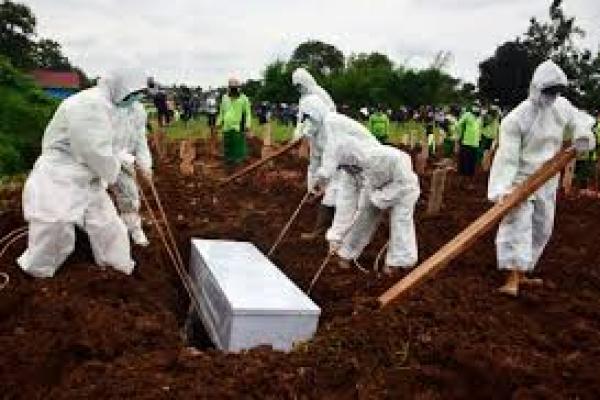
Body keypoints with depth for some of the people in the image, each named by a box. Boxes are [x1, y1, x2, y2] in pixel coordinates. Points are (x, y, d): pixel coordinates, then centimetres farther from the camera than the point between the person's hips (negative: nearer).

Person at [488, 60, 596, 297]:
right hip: (521, 179, -7)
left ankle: (521, 273, 26)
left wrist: (582, 134, -3)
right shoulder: (516, 118, -19)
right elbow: (507, 156, -24)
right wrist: (502, 188, -34)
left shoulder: (562, 106, 0)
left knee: (541, 228, 13)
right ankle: (513, 280, -17)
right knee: (517, 226, -17)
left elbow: (578, 119, 21)